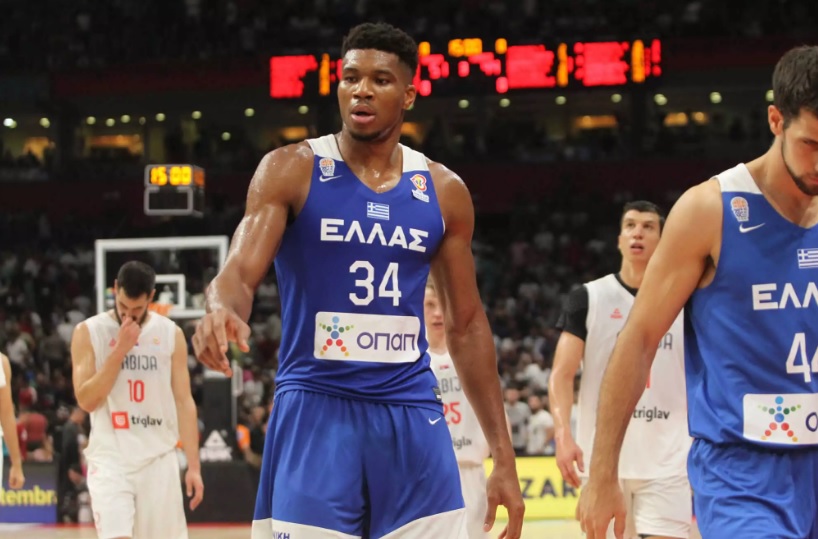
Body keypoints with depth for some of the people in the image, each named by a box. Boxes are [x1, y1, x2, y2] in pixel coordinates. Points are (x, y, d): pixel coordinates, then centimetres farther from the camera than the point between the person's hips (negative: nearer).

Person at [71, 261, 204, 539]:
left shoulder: (171, 334, 4)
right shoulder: (89, 332, -1)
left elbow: (184, 402, 5)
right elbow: (86, 400, -9)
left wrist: (194, 466, 0)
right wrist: (119, 350, -15)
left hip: (159, 458, 2)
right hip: (110, 457, -2)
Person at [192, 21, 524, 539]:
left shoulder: (444, 192, 8)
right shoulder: (291, 170, -2)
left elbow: (467, 327, 12)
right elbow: (240, 272, -13)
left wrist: (504, 456, 8)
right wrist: (224, 312, -40)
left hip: (413, 418, 3)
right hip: (315, 414, -3)